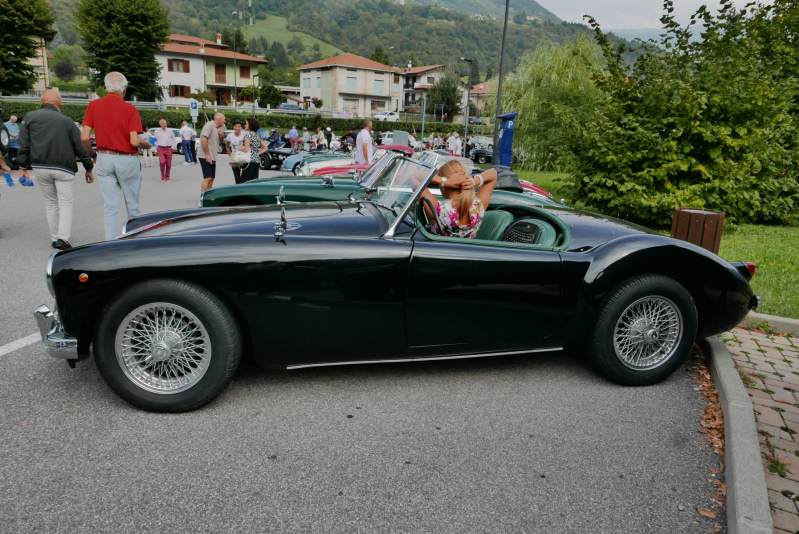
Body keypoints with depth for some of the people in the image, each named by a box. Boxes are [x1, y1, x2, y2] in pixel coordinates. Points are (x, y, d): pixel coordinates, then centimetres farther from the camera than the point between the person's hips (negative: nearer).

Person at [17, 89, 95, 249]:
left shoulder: (30, 117, 7)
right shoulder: (67, 121, 4)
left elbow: (23, 145, 3)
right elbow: (80, 146, 5)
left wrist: (23, 167, 8)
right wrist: (88, 169, 13)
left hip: (40, 168, 2)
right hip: (64, 169, -2)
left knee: (50, 203, 15)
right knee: (65, 204, 2)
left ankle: (55, 238, 19)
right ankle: (63, 238, -13)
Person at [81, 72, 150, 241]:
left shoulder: (93, 105, 0)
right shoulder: (130, 109, -10)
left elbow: (84, 138, -3)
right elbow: (134, 141, -18)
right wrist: (146, 144, 3)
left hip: (104, 159, 3)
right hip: (127, 160, -3)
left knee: (110, 206, 7)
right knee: (132, 205, 10)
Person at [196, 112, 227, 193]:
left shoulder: (218, 128, 17)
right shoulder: (210, 125, -10)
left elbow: (219, 142, 24)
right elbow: (203, 139, -21)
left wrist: (221, 136, 3)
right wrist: (207, 154, -22)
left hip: (212, 157, 10)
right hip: (205, 156, -9)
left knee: (211, 178, 11)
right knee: (207, 178, -16)